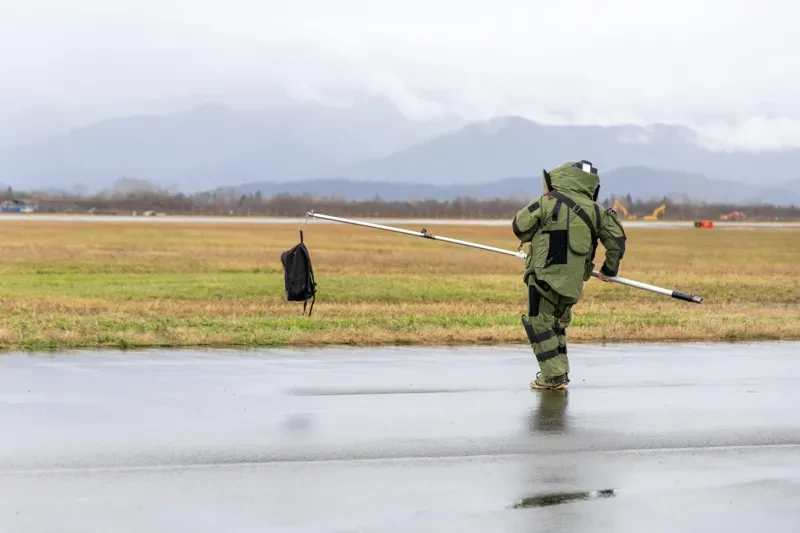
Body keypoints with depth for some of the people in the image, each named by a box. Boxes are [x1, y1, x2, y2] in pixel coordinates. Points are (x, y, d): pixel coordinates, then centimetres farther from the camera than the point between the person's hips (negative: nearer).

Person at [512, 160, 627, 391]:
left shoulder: (549, 201, -8)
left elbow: (519, 226, 2)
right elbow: (617, 241, 10)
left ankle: (552, 375, -1)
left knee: (540, 323, 5)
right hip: (573, 282, 5)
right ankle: (560, 373, 20)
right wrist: (609, 270, 26)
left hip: (546, 276, -5)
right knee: (558, 324, 21)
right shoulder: (596, 211, 5)